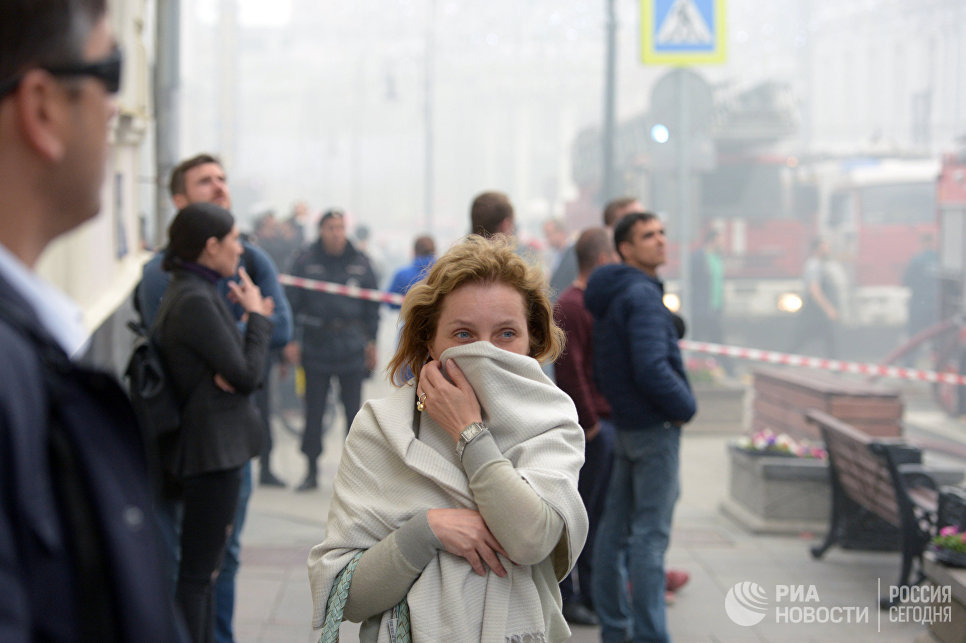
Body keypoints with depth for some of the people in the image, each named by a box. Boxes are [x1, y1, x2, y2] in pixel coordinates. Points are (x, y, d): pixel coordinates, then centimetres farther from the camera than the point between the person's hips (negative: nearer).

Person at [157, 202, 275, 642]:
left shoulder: (198, 292, 12)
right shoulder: (195, 300, -19)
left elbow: (240, 371, 12)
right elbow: (247, 376, -17)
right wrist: (257, 319, -4)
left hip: (213, 445, 10)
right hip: (212, 449, -10)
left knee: (204, 570, 17)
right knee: (197, 572, -5)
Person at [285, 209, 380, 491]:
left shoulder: (360, 263, 5)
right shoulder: (305, 261, 1)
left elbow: (372, 305, 11)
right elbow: (294, 302, 0)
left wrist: (371, 341, 8)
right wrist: (291, 340, -6)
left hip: (352, 347, 1)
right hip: (315, 345, -1)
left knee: (354, 410, 3)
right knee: (313, 411, 4)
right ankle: (312, 470, 13)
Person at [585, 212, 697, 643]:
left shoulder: (608, 299, 13)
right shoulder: (642, 296, -17)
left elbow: (600, 369, 21)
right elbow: (652, 368, -26)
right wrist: (686, 406, -12)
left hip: (626, 425, 10)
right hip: (656, 428, -10)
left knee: (615, 526, 13)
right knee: (650, 534, -6)